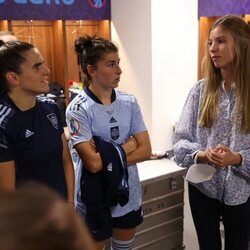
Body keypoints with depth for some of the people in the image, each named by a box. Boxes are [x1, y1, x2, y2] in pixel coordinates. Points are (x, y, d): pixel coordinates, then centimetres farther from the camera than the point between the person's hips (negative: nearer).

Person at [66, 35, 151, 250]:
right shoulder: (78, 109, -17)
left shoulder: (129, 103, -3)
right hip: (95, 199, -4)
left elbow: (145, 150, -5)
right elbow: (93, 163, -23)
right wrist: (127, 145, -13)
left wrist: (108, 158, -16)